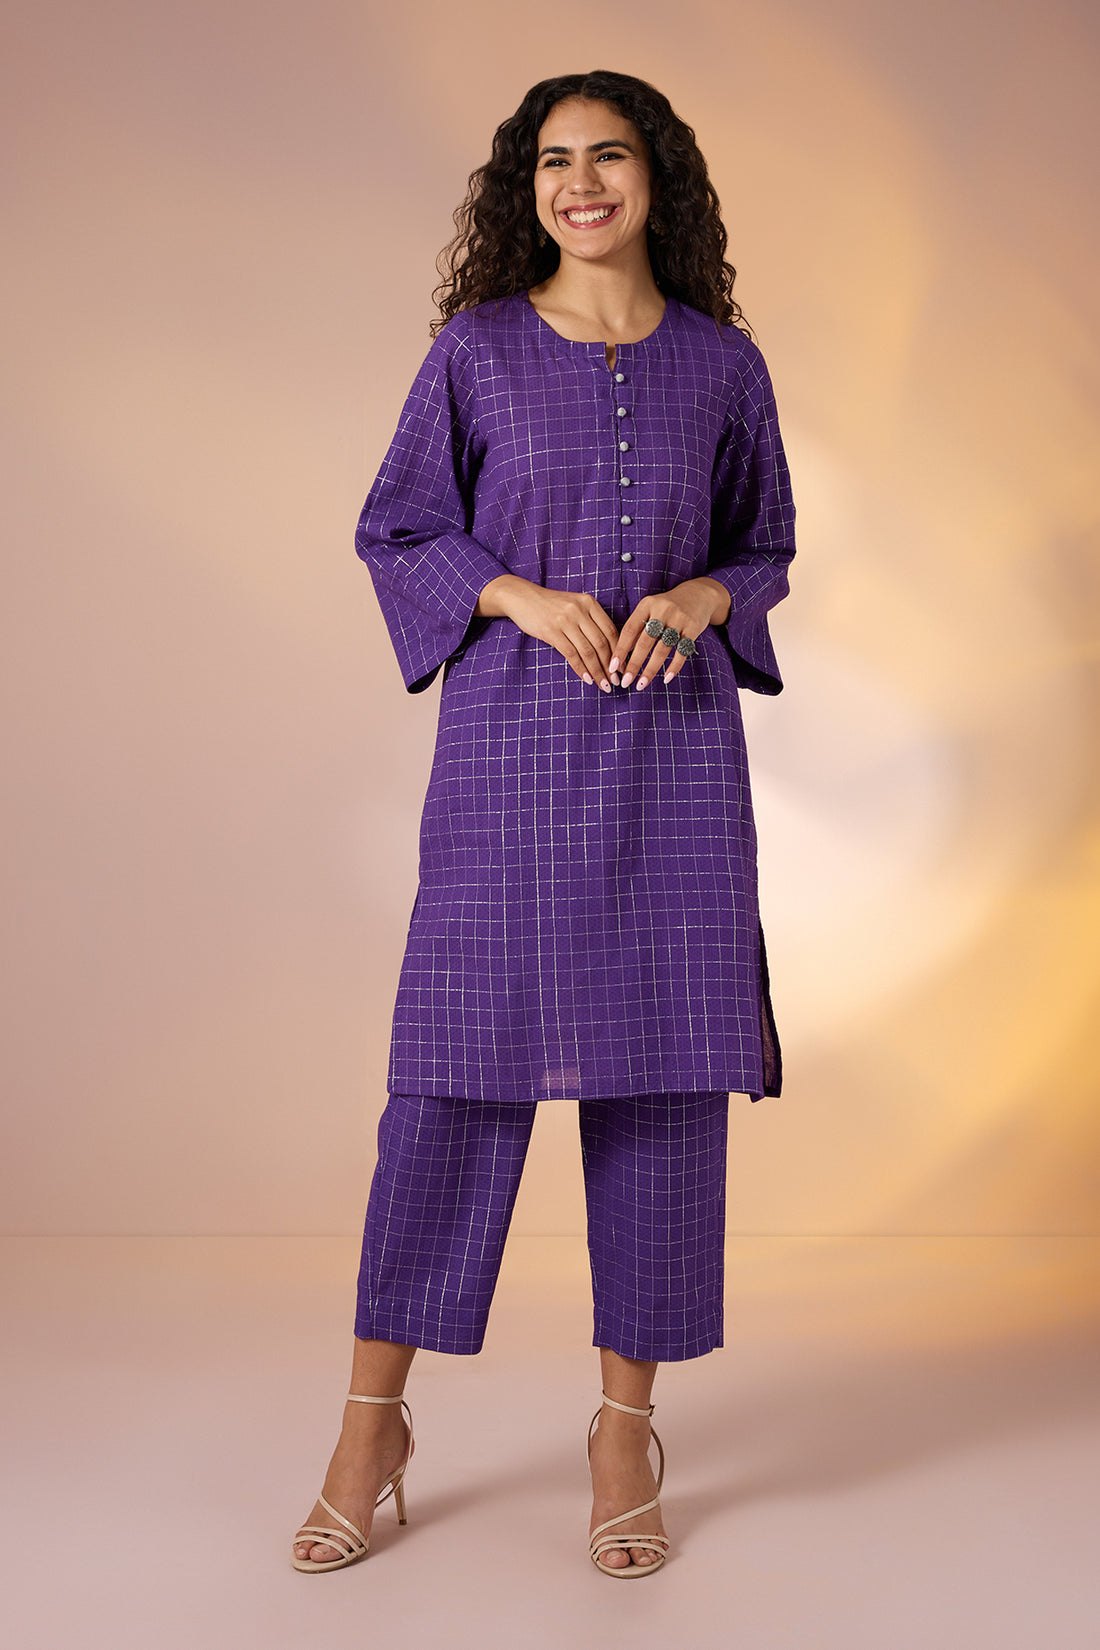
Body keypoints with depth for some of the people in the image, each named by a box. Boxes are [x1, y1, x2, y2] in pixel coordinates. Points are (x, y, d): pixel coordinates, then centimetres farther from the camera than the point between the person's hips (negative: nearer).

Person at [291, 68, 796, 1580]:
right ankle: (373, 1425, 12)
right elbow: (396, 534, 7)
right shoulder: (478, 349, 5)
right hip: (509, 743, -1)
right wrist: (522, 595, -10)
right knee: (459, 1060, -2)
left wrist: (700, 598, -6)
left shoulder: (721, 363, 9)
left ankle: (627, 1424, 16)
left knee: (660, 1072, 2)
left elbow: (766, 547, 16)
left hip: (671, 748, 2)